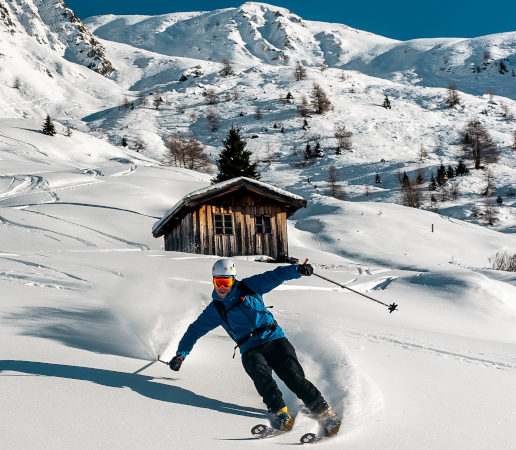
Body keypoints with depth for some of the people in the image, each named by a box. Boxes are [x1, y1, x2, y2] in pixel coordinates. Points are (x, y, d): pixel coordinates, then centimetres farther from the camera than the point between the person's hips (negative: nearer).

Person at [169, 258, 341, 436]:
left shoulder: (249, 287, 7)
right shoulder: (215, 310, 11)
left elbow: (275, 275, 4)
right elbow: (195, 330, 17)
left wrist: (297, 269, -13)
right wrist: (180, 354, 9)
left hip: (274, 339, -1)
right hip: (250, 350, 1)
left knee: (294, 377, -18)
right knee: (261, 375, -31)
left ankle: (323, 411, -15)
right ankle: (279, 412, -31)